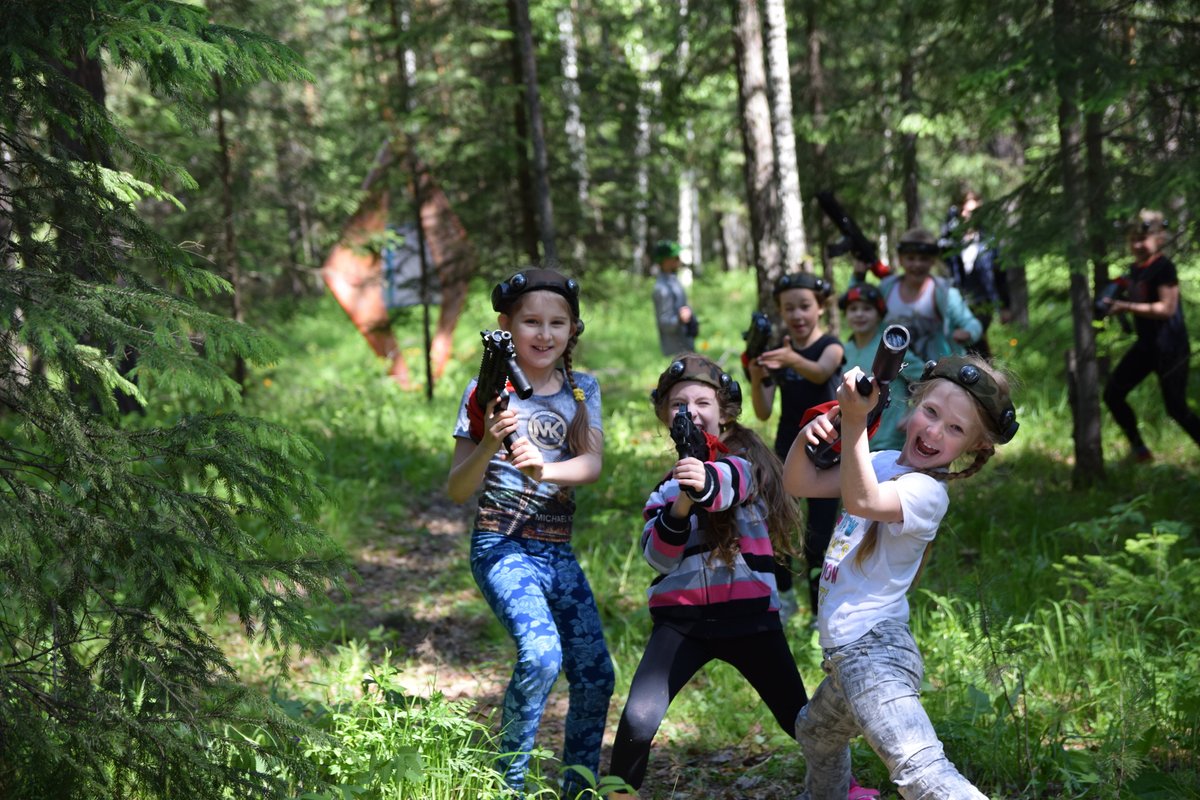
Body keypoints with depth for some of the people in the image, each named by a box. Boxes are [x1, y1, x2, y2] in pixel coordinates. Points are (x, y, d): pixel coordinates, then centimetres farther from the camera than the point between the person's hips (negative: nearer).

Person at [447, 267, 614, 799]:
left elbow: (592, 465, -8)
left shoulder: (583, 390, 8)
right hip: (502, 548, -5)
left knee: (595, 674, 2)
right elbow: (458, 492, -6)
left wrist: (544, 468, -27)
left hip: (559, 553, 5)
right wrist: (488, 445, -24)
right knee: (542, 653, -26)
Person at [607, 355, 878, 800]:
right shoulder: (666, 486, 11)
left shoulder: (743, 461, 0)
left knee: (801, 719, 4)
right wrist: (680, 507, -21)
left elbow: (732, 482, -26)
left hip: (748, 613, -2)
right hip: (681, 618, 2)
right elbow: (658, 558, -3)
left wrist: (707, 482, -50)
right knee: (639, 719, -17)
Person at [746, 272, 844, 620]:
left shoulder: (831, 347, -8)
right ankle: (784, 598, 21)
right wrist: (756, 378, -24)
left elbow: (821, 372, -33)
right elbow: (763, 413, -4)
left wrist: (793, 360, -54)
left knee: (817, 539, -4)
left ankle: (823, 614, 11)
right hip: (787, 450, 3)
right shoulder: (775, 351, 2)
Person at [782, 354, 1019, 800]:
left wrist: (855, 422, -42)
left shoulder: (927, 491, -17)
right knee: (815, 733, 35)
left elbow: (861, 500, -36)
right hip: (851, 654, 10)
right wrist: (808, 436, -9)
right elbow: (799, 484, 10)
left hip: (875, 653, -10)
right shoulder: (884, 464, 9)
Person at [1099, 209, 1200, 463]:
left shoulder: (1164, 267, -18)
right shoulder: (1135, 269, 7)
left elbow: (1167, 308, -25)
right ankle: (1139, 449, 19)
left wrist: (1126, 306, -27)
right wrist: (1115, 303, 1)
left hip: (1170, 348, -8)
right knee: (1112, 394, 6)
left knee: (1176, 408, -4)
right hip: (1146, 345, 9)